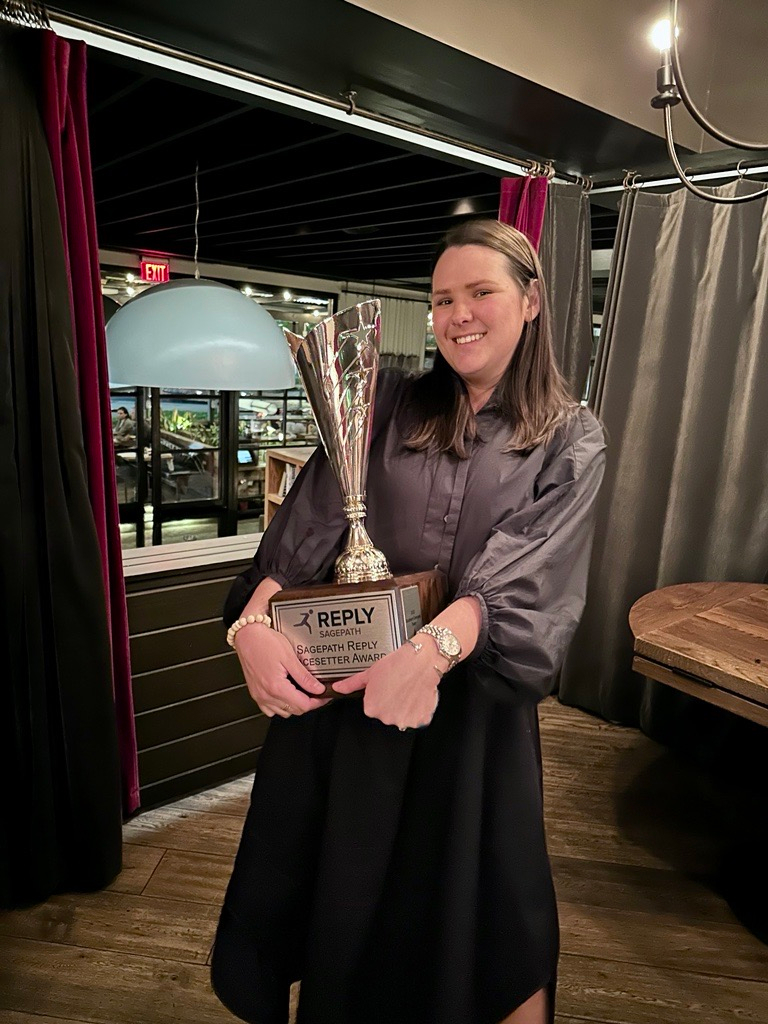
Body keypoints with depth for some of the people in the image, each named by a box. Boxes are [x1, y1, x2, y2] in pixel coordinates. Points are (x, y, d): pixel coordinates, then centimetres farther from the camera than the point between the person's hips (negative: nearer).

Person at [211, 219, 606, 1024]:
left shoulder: (570, 440, 0)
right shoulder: (390, 406, 4)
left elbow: (524, 573, -15)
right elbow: (308, 525, -6)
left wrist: (432, 648, -33)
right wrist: (252, 621, -22)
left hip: (469, 691, -1)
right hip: (340, 679, 2)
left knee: (466, 892, 10)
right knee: (340, 885, 17)